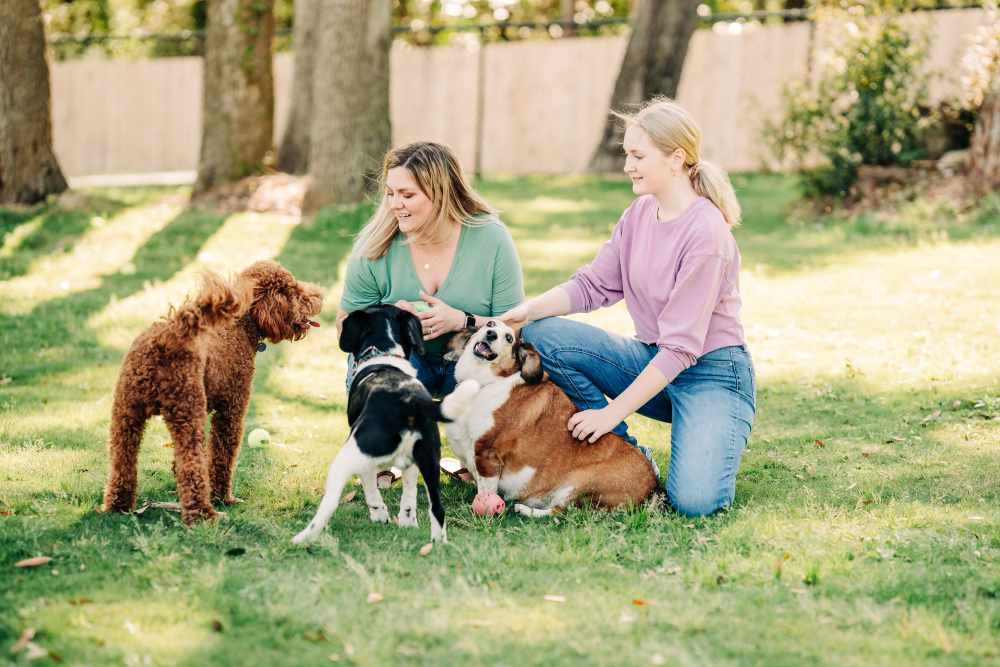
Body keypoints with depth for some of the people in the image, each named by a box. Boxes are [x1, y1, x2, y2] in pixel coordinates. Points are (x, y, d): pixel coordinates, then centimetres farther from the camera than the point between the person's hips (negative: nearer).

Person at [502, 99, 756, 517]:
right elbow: (594, 285, 3)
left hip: (710, 374, -7)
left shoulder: (705, 232, -22)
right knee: (542, 335, -14)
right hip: (652, 360, 7)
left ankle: (709, 452, 9)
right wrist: (529, 309, -15)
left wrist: (612, 412, -22)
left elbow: (680, 348, -23)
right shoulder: (639, 214, 2)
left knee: (694, 501, -29)